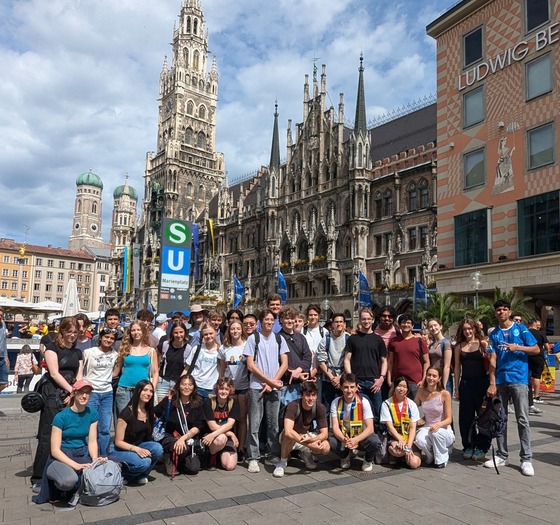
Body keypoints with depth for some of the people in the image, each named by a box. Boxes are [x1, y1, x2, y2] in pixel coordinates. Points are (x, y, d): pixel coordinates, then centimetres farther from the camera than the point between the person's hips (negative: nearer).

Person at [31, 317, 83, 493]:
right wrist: (72, 391, -10)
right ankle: (38, 478, -1)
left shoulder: (78, 352, 15)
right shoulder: (52, 348, -1)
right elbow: (54, 373, -9)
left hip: (71, 397, 5)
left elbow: (79, 376, 11)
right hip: (53, 395, -5)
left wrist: (74, 395, -4)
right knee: (48, 436, -6)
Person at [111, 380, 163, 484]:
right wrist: (136, 449, -32)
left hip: (139, 447, 6)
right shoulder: (127, 413, -17)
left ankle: (140, 475, -3)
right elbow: (118, 442, -14)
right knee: (144, 462, -33)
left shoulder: (150, 412, 3)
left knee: (158, 448, -25)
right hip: (121, 450, -6)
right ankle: (121, 472, -5)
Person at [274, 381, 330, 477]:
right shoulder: (293, 406, -30)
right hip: (291, 437, -4)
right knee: (288, 436, -40)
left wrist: (313, 439, -40)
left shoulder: (320, 408, -16)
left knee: (326, 448, -25)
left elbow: (324, 433, -17)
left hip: (307, 436, 4)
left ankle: (306, 454, 10)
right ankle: (283, 461, -10)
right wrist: (310, 444, -48)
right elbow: (288, 431, -44)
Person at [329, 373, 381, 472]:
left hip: (361, 436, -1)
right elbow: (335, 427, -16)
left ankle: (368, 460, 5)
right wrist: (344, 440, -37)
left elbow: (370, 428, -20)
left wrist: (356, 440, -37)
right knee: (331, 443, -30)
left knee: (375, 442, -33)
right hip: (343, 437, 1)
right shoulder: (336, 402, -11)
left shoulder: (364, 402, -15)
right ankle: (345, 456, 7)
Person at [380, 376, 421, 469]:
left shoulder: (412, 405, 4)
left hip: (410, 438, 2)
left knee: (414, 463, -24)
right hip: (394, 438, -2)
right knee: (397, 451, -36)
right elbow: (390, 426, -7)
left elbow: (413, 428, -2)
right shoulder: (387, 404, -1)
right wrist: (401, 440, -23)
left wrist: (409, 446, -15)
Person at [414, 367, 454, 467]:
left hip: (444, 430, -2)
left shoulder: (445, 394, -11)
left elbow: (449, 419, -11)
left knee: (436, 432, -37)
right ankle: (431, 456, 5)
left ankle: (442, 458, -6)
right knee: (419, 440, -31)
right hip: (426, 428, 2)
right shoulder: (421, 391, -1)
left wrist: (439, 424, -30)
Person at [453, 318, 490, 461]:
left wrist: (491, 384, -13)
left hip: (482, 382, -3)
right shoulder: (459, 346, 7)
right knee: (466, 417, 6)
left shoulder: (483, 344, -1)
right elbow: (457, 367, 9)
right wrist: (456, 387, 7)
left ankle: (482, 447, 14)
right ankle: (468, 446, 19)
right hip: (465, 383, 3)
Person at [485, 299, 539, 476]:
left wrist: (518, 347, -14)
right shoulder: (494, 334, 9)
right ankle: (502, 455, 18)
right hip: (500, 380, 3)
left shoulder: (521, 329, 3)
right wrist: (492, 383, -4)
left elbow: (536, 350, 3)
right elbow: (493, 359, 2)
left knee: (522, 420, -4)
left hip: (518, 379, -3)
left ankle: (526, 459, 3)